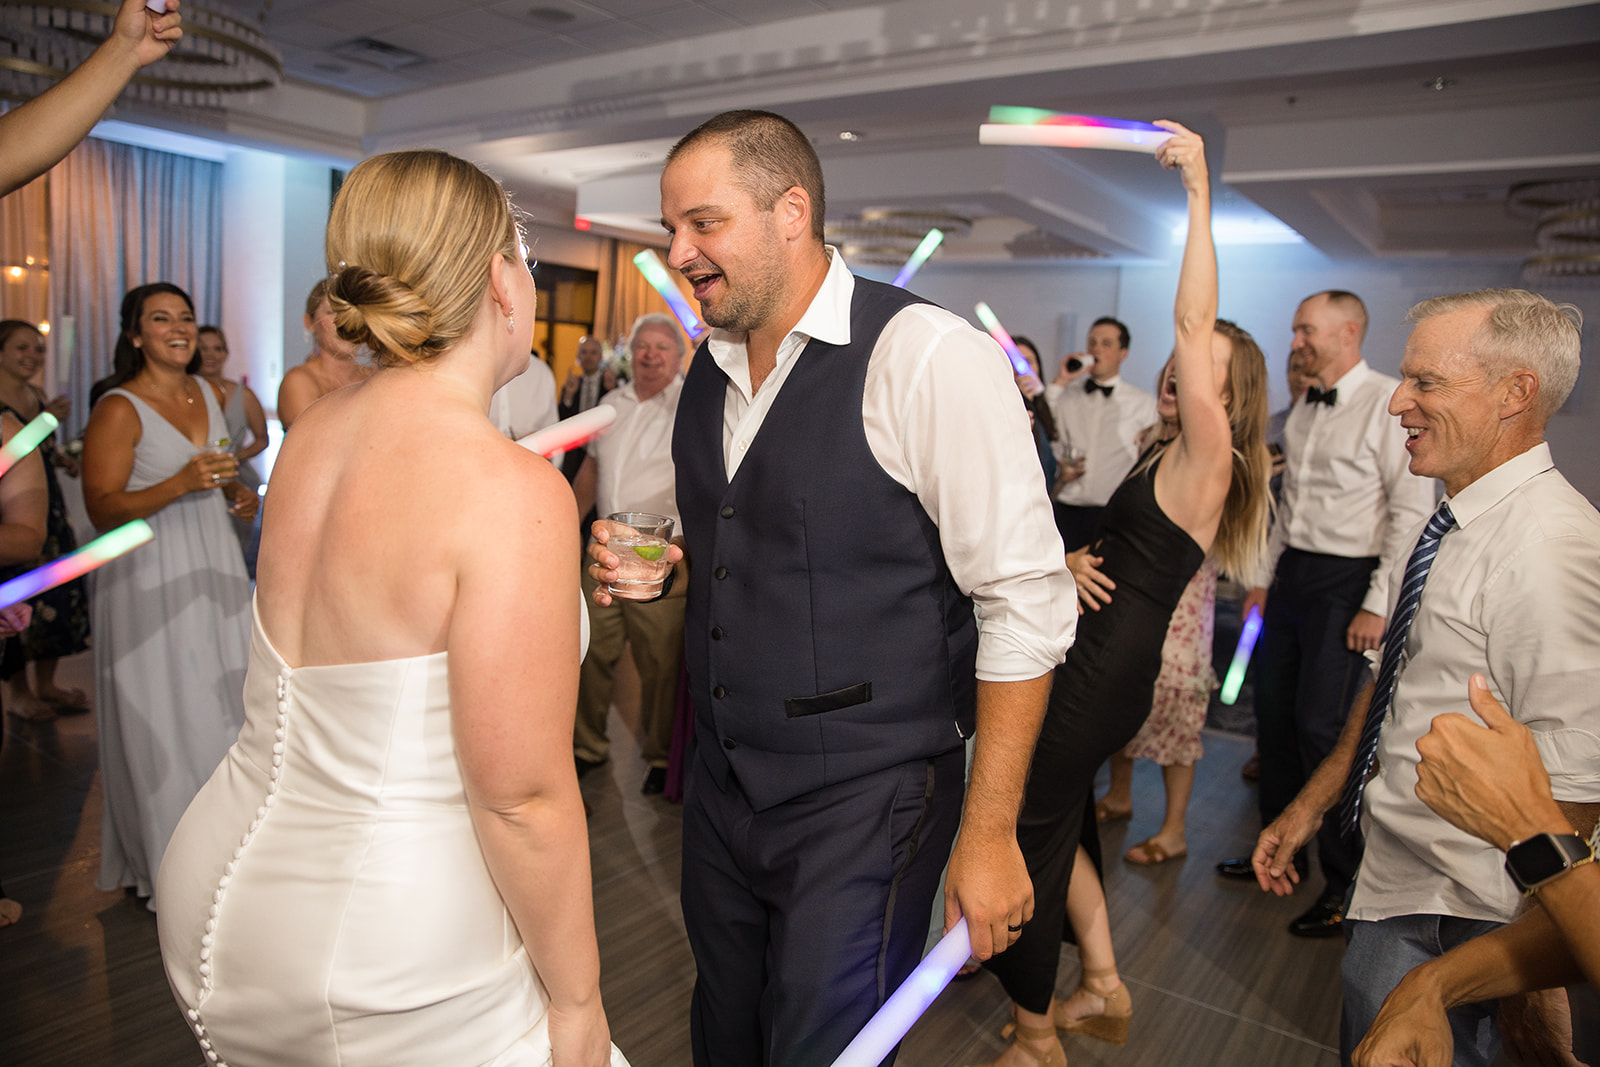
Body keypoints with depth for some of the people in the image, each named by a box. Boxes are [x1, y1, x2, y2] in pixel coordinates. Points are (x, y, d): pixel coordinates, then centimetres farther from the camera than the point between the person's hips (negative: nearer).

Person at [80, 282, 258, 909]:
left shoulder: (207, 393, 10)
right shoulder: (118, 410, -11)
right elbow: (102, 509, -16)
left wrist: (237, 494, 4)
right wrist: (180, 485, -27)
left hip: (214, 570, 7)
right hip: (151, 580, -6)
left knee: (221, 702, 11)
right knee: (162, 715, 1)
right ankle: (165, 859, 17)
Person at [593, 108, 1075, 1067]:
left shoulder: (928, 356, -17)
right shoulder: (709, 369, 6)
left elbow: (1027, 605, -18)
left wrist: (989, 834, -17)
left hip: (864, 801, -6)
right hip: (722, 786, 7)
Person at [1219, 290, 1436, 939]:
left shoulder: (1390, 403, -11)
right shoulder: (1305, 409, 13)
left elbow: (1413, 512, -14)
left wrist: (1378, 605, -16)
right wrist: (1263, 578, 16)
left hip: (1346, 581, -7)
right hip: (1292, 571, 8)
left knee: (1321, 726, -7)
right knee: (1272, 711, 11)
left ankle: (1345, 884, 11)